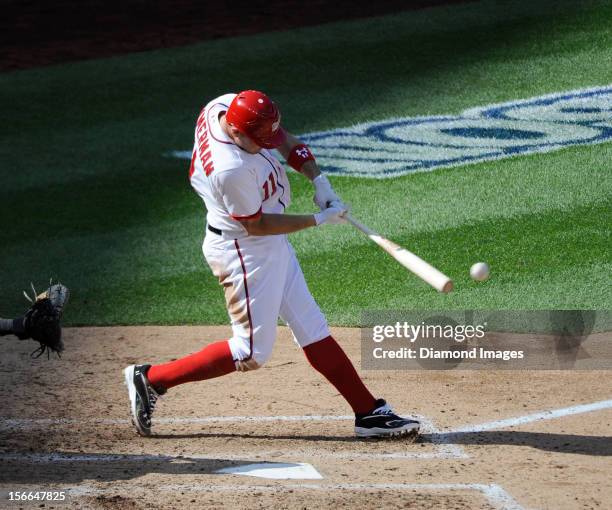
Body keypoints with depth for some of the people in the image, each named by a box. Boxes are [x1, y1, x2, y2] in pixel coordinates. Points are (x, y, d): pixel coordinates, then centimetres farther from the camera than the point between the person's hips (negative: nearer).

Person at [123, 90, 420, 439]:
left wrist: (319, 180, -6)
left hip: (272, 245, 9)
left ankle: (369, 412, 15)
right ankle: (151, 378, 8)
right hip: (242, 250, -9)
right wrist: (319, 220, -15)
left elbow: (284, 140, 6)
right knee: (251, 353, -1)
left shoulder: (228, 106, -10)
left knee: (312, 328, 11)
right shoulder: (231, 170, -34)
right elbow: (257, 226, -20)